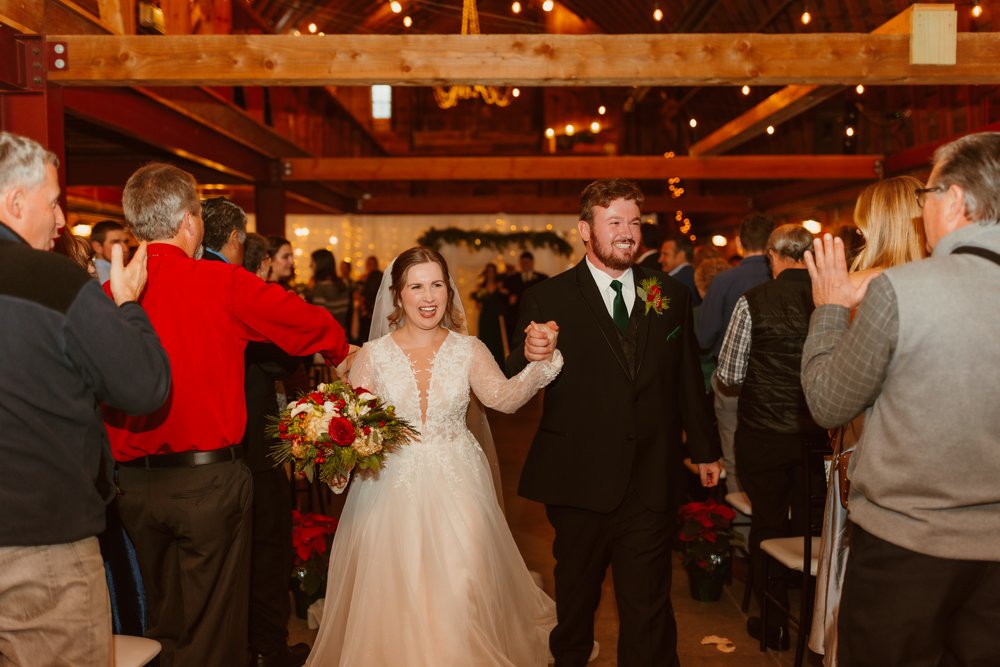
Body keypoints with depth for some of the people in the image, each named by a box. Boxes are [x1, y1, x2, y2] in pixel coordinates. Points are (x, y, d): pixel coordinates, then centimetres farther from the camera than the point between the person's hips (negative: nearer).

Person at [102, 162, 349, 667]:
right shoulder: (223, 284, -11)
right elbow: (309, 322, -1)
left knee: (165, 622, 21)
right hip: (208, 479, -4)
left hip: (134, 482, 4)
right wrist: (341, 349, 19)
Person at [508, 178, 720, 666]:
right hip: (579, 482, -1)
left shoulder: (672, 296, 6)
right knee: (575, 599, 17)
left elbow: (687, 380, 13)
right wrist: (529, 356, -30)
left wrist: (705, 449, 20)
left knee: (648, 606, 9)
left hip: (653, 482, 2)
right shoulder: (547, 300, -4)